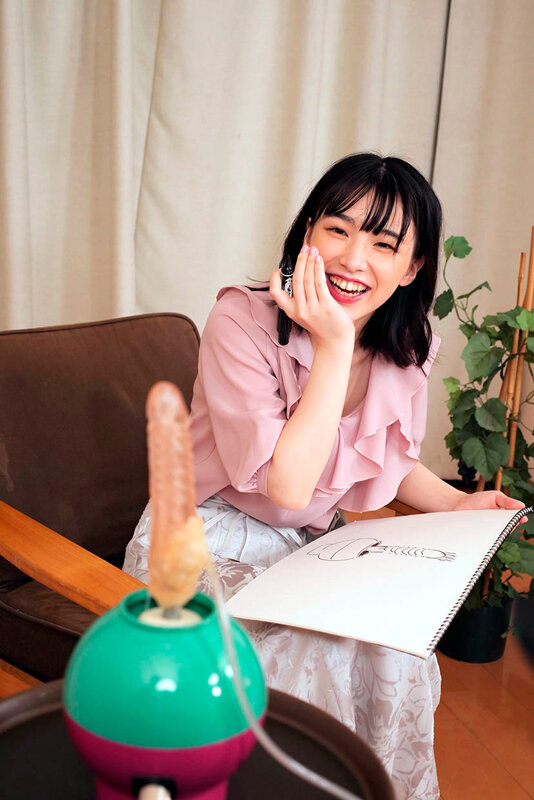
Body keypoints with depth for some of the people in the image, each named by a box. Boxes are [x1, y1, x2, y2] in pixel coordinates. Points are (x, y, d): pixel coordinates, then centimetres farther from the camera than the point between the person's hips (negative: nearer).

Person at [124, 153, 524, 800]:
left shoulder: (405, 351, -3)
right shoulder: (243, 321, -21)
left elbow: (392, 461, 15)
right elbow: (286, 485, -28)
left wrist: (454, 503, -5)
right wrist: (334, 346, -29)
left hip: (311, 549, 5)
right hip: (208, 546, -5)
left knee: (394, 641, -17)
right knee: (313, 654, -26)